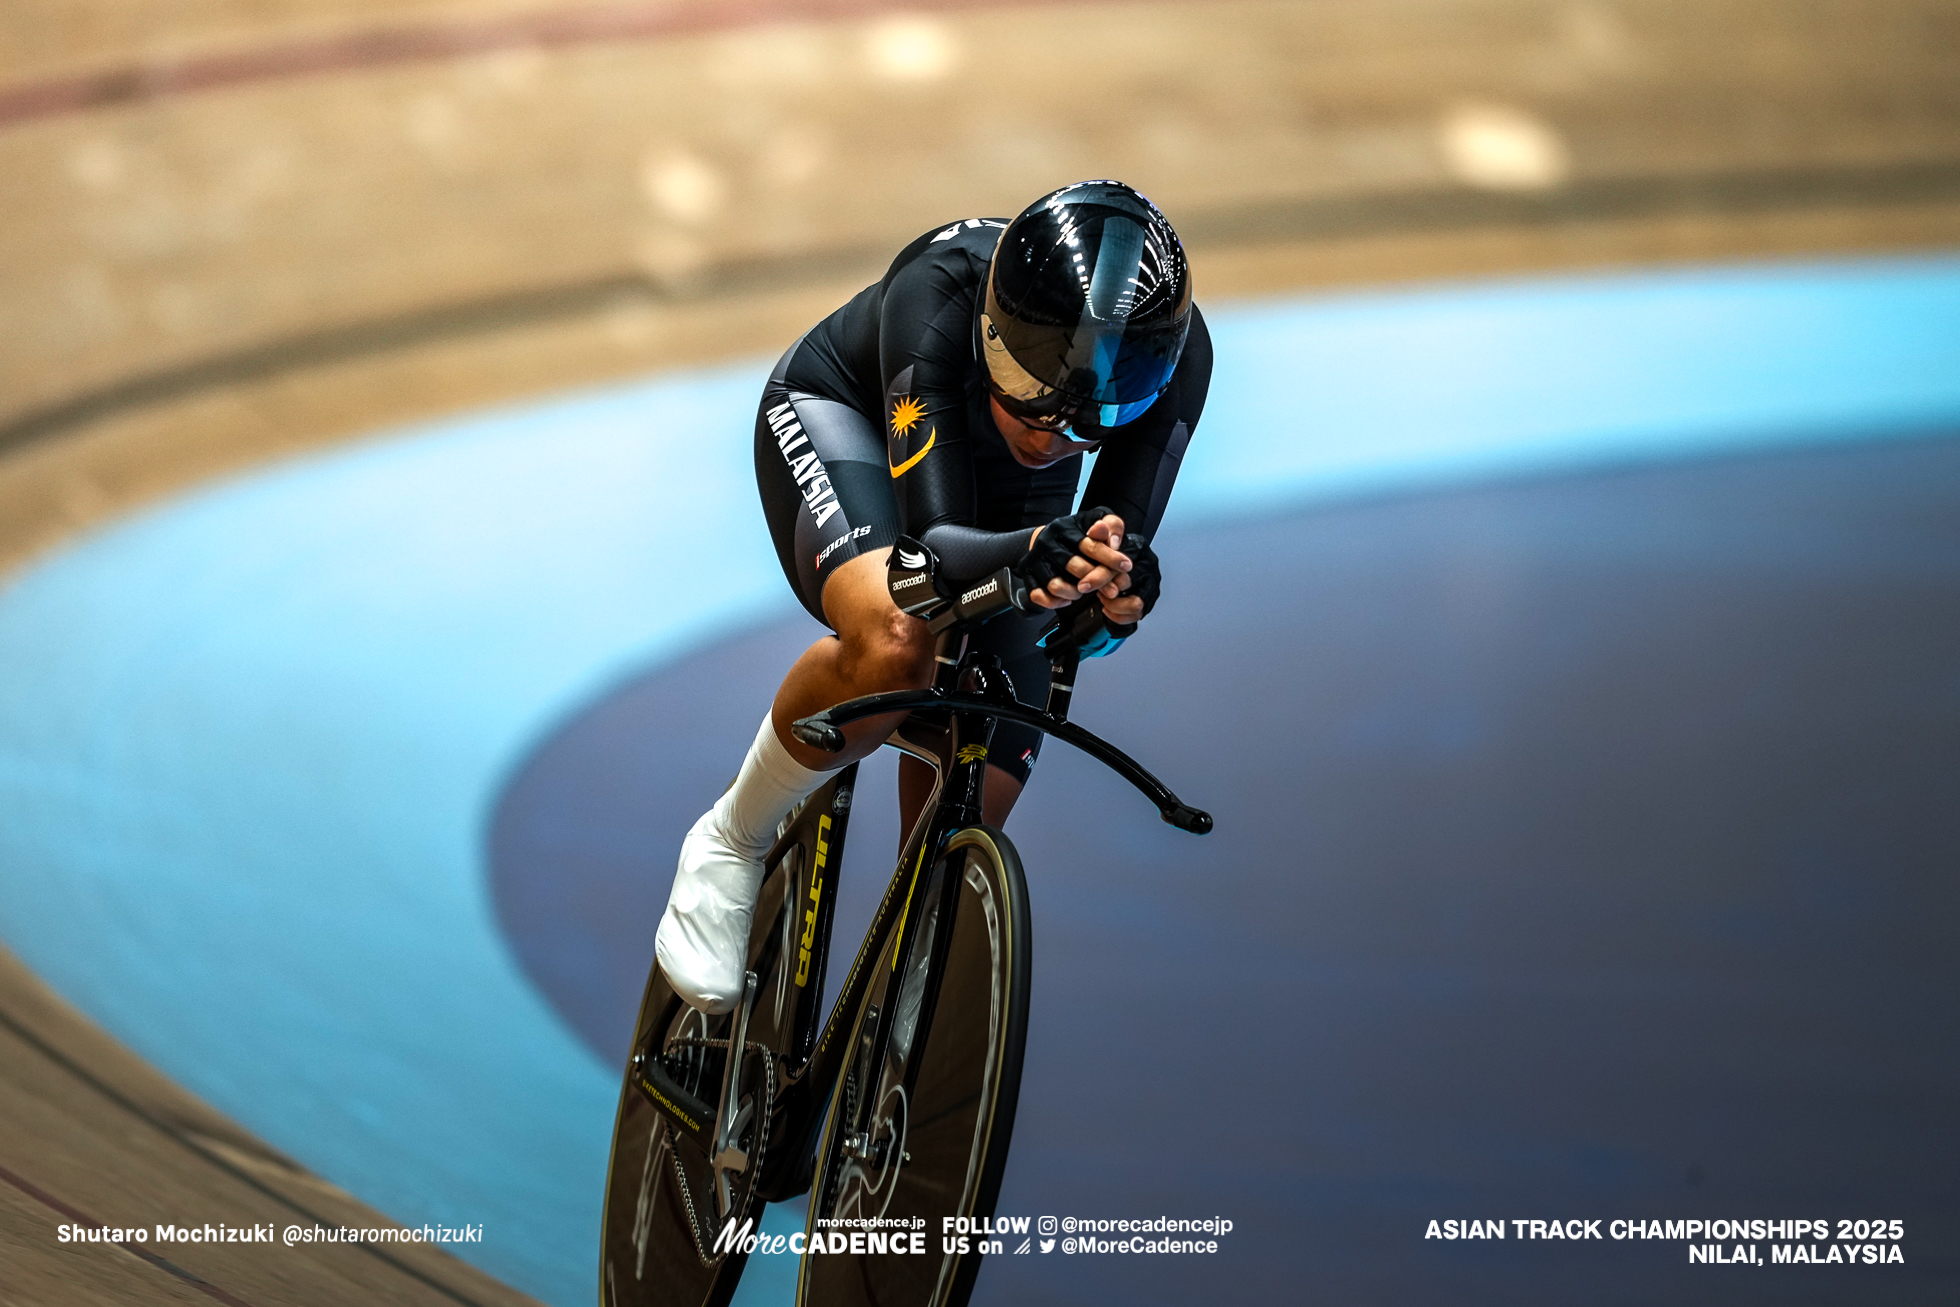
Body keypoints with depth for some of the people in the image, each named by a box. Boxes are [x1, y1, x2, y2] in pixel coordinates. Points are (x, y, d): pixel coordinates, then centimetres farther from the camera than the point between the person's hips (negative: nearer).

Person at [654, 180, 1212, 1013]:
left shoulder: (1175, 350, -34)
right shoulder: (941, 296, -42)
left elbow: (1121, 533, -31)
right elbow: (932, 542, -45)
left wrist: (1121, 584, -56)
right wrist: (1030, 552, -67)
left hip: (1007, 500, 4)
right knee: (894, 644, -38)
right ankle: (729, 845, -11)